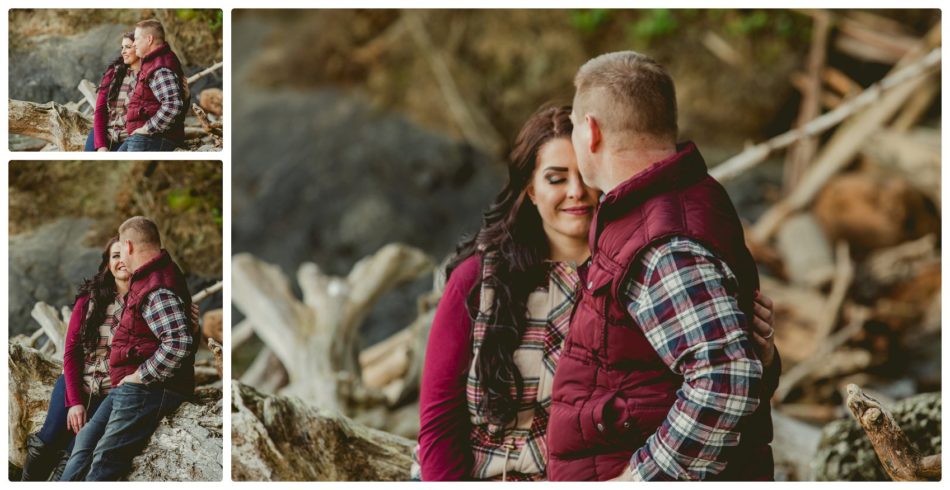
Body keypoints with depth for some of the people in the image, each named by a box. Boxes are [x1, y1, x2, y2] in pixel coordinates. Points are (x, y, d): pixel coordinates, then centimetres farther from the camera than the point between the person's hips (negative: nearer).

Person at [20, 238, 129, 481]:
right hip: (76, 384, 2)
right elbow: (71, 352, 2)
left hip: (112, 394, -2)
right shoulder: (90, 298, 4)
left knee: (74, 455, -15)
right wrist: (74, 402, -8)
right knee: (47, 441, -11)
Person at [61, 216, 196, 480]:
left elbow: (179, 343, -33)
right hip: (129, 388, 11)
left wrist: (140, 376, -21)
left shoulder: (157, 290, -20)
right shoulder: (149, 277, 13)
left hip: (147, 390, -11)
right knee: (86, 440, 14)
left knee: (105, 460, -11)